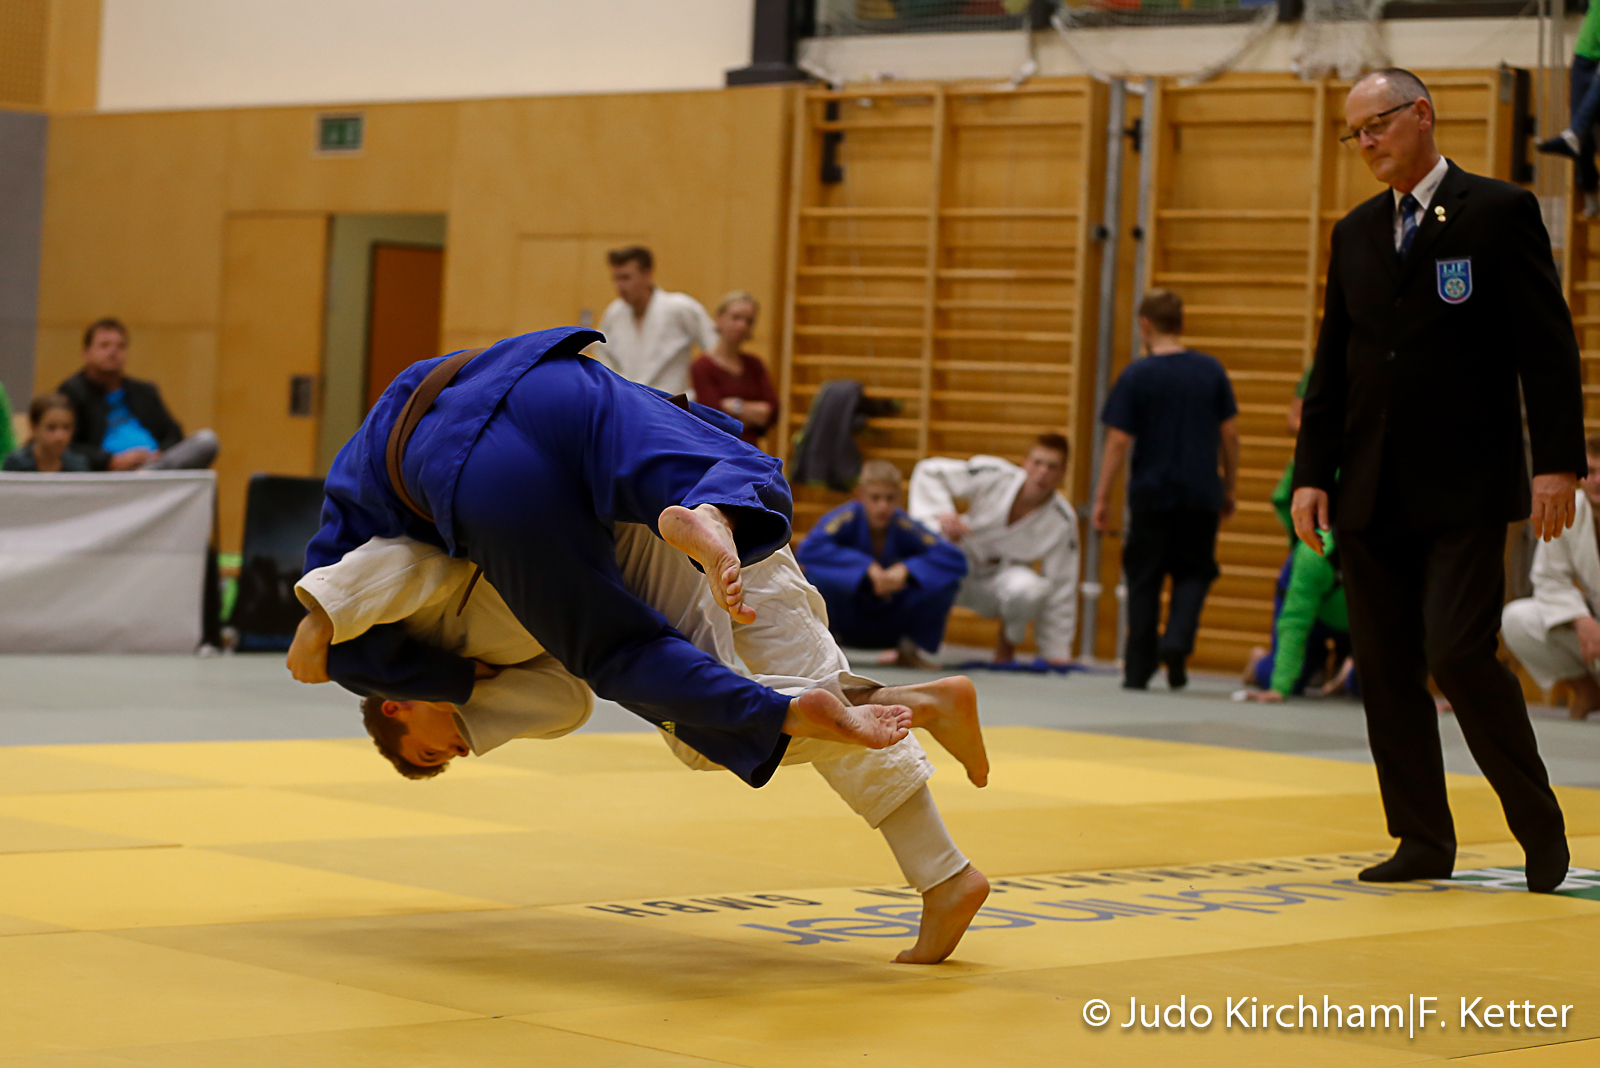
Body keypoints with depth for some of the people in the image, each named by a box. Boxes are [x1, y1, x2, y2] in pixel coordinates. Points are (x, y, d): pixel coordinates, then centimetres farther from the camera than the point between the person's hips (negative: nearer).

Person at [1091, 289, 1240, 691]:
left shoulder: (1136, 375, -7)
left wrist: (1102, 497, -2)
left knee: (1144, 581, 7)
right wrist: (1229, 489, 15)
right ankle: (1177, 642, -10)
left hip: (1150, 495, -2)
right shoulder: (1211, 370, 2)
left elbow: (1118, 441, -8)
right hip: (1201, 493, 2)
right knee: (1194, 572, 14)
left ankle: (1138, 670, 8)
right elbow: (1230, 434, 5)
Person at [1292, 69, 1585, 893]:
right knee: (1386, 671, 5)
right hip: (1372, 496, 6)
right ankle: (1423, 841, 15)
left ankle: (1539, 823, 6)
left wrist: (1558, 462, -13)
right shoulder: (1355, 232, 14)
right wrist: (1312, 472, 8)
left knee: (1459, 655, -14)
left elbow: (1548, 349, -6)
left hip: (1465, 491, -6)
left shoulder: (1498, 212, -2)